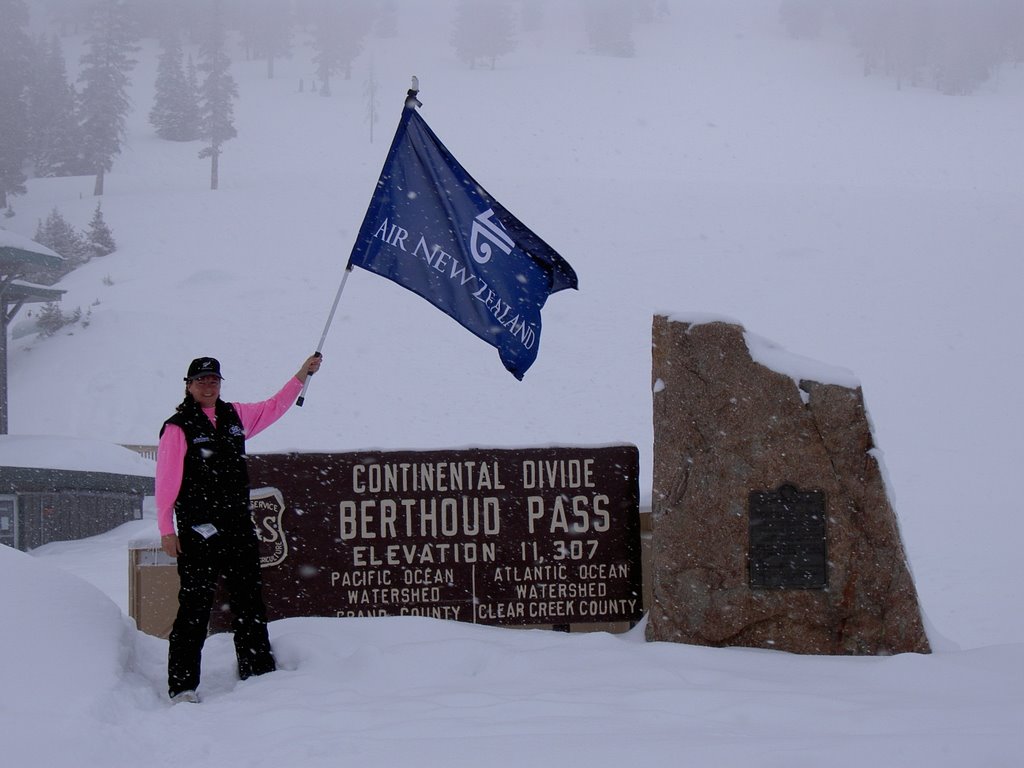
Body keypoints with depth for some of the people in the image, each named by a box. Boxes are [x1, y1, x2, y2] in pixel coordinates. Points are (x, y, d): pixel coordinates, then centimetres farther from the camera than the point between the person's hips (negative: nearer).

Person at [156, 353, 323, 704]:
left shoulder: (235, 416, 12)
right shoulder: (177, 428, -4)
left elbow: (274, 408, 28)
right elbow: (166, 482, -7)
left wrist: (302, 375, 26)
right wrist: (166, 530, -11)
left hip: (239, 527, 6)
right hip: (198, 533, -6)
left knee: (250, 603, 11)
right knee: (195, 608, -7)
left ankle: (259, 674, 19)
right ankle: (182, 685, -3)